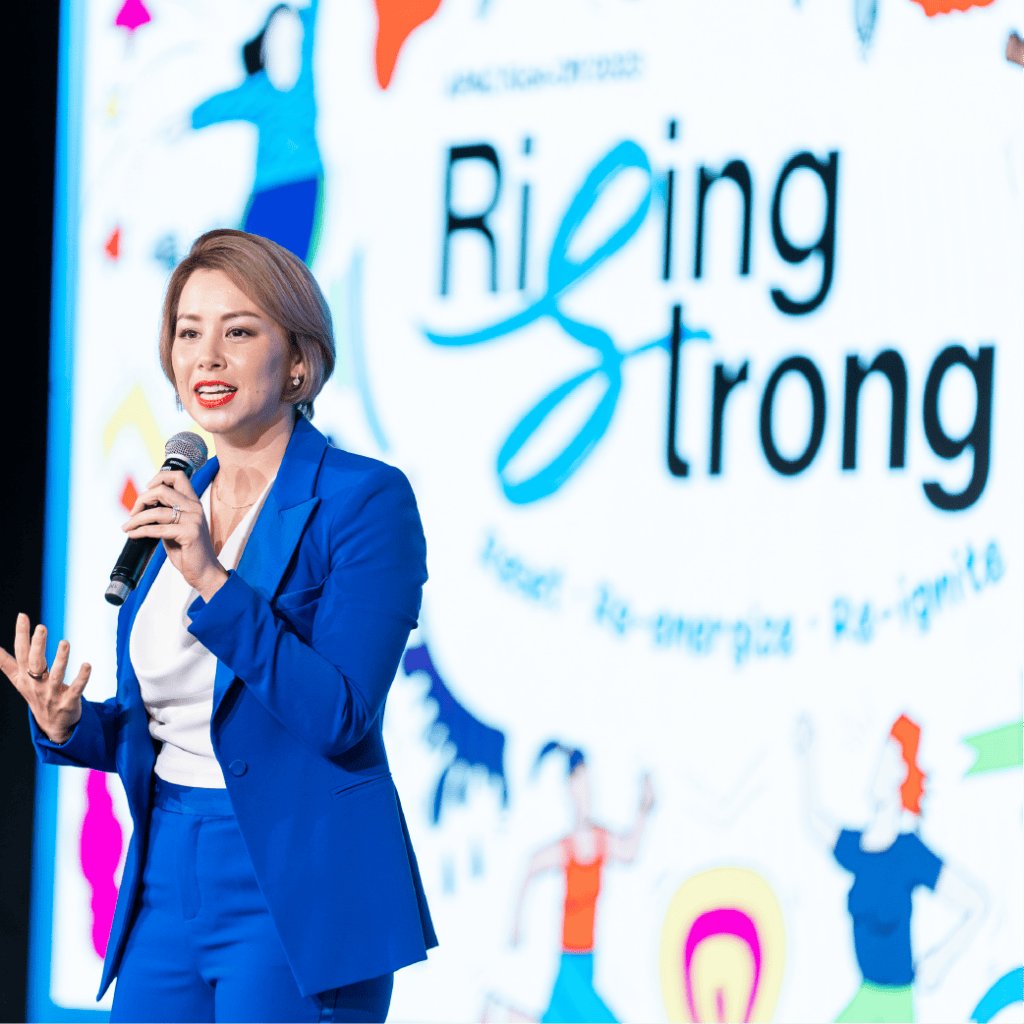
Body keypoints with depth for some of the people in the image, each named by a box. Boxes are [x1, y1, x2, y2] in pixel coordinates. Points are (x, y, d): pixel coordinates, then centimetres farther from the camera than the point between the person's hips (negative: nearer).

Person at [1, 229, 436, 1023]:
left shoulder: (365, 500, -9)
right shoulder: (181, 503, 12)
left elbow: (339, 717, -18)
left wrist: (213, 583, -24)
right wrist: (69, 725, -4)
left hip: (299, 894, -6)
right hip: (169, 879, 6)